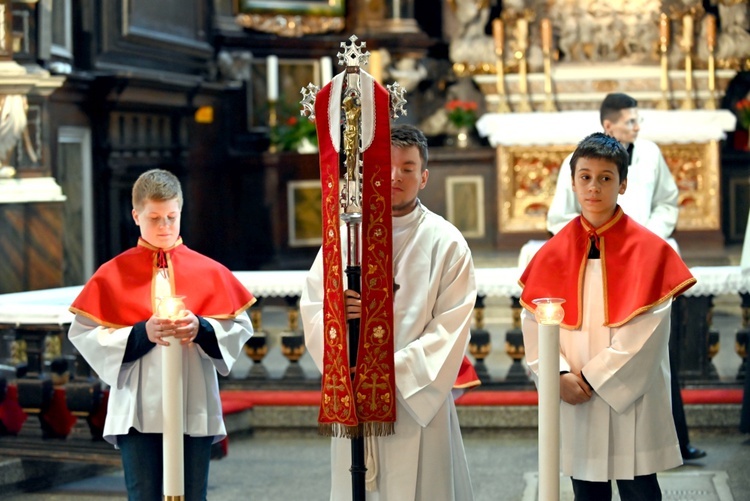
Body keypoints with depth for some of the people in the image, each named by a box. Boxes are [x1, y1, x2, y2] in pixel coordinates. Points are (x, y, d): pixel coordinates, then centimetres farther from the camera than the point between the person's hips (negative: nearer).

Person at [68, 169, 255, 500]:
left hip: (195, 410, 1)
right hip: (138, 409, -1)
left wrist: (202, 329, -16)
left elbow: (240, 328, 3)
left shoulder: (209, 272, 7)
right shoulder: (113, 275, 3)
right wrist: (142, 333, -16)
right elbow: (86, 336, -4)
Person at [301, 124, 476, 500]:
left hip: (419, 399, -2)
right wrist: (338, 312, -17)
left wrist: (397, 371, -15)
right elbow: (312, 311, 5)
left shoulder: (446, 243, 1)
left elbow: (451, 328, -6)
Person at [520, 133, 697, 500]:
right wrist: (560, 374, -13)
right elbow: (534, 324, 1)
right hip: (574, 400, 3)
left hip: (631, 400, -3)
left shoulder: (649, 251, -5)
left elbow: (644, 332, -11)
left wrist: (593, 378, -12)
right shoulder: (553, 254, 5)